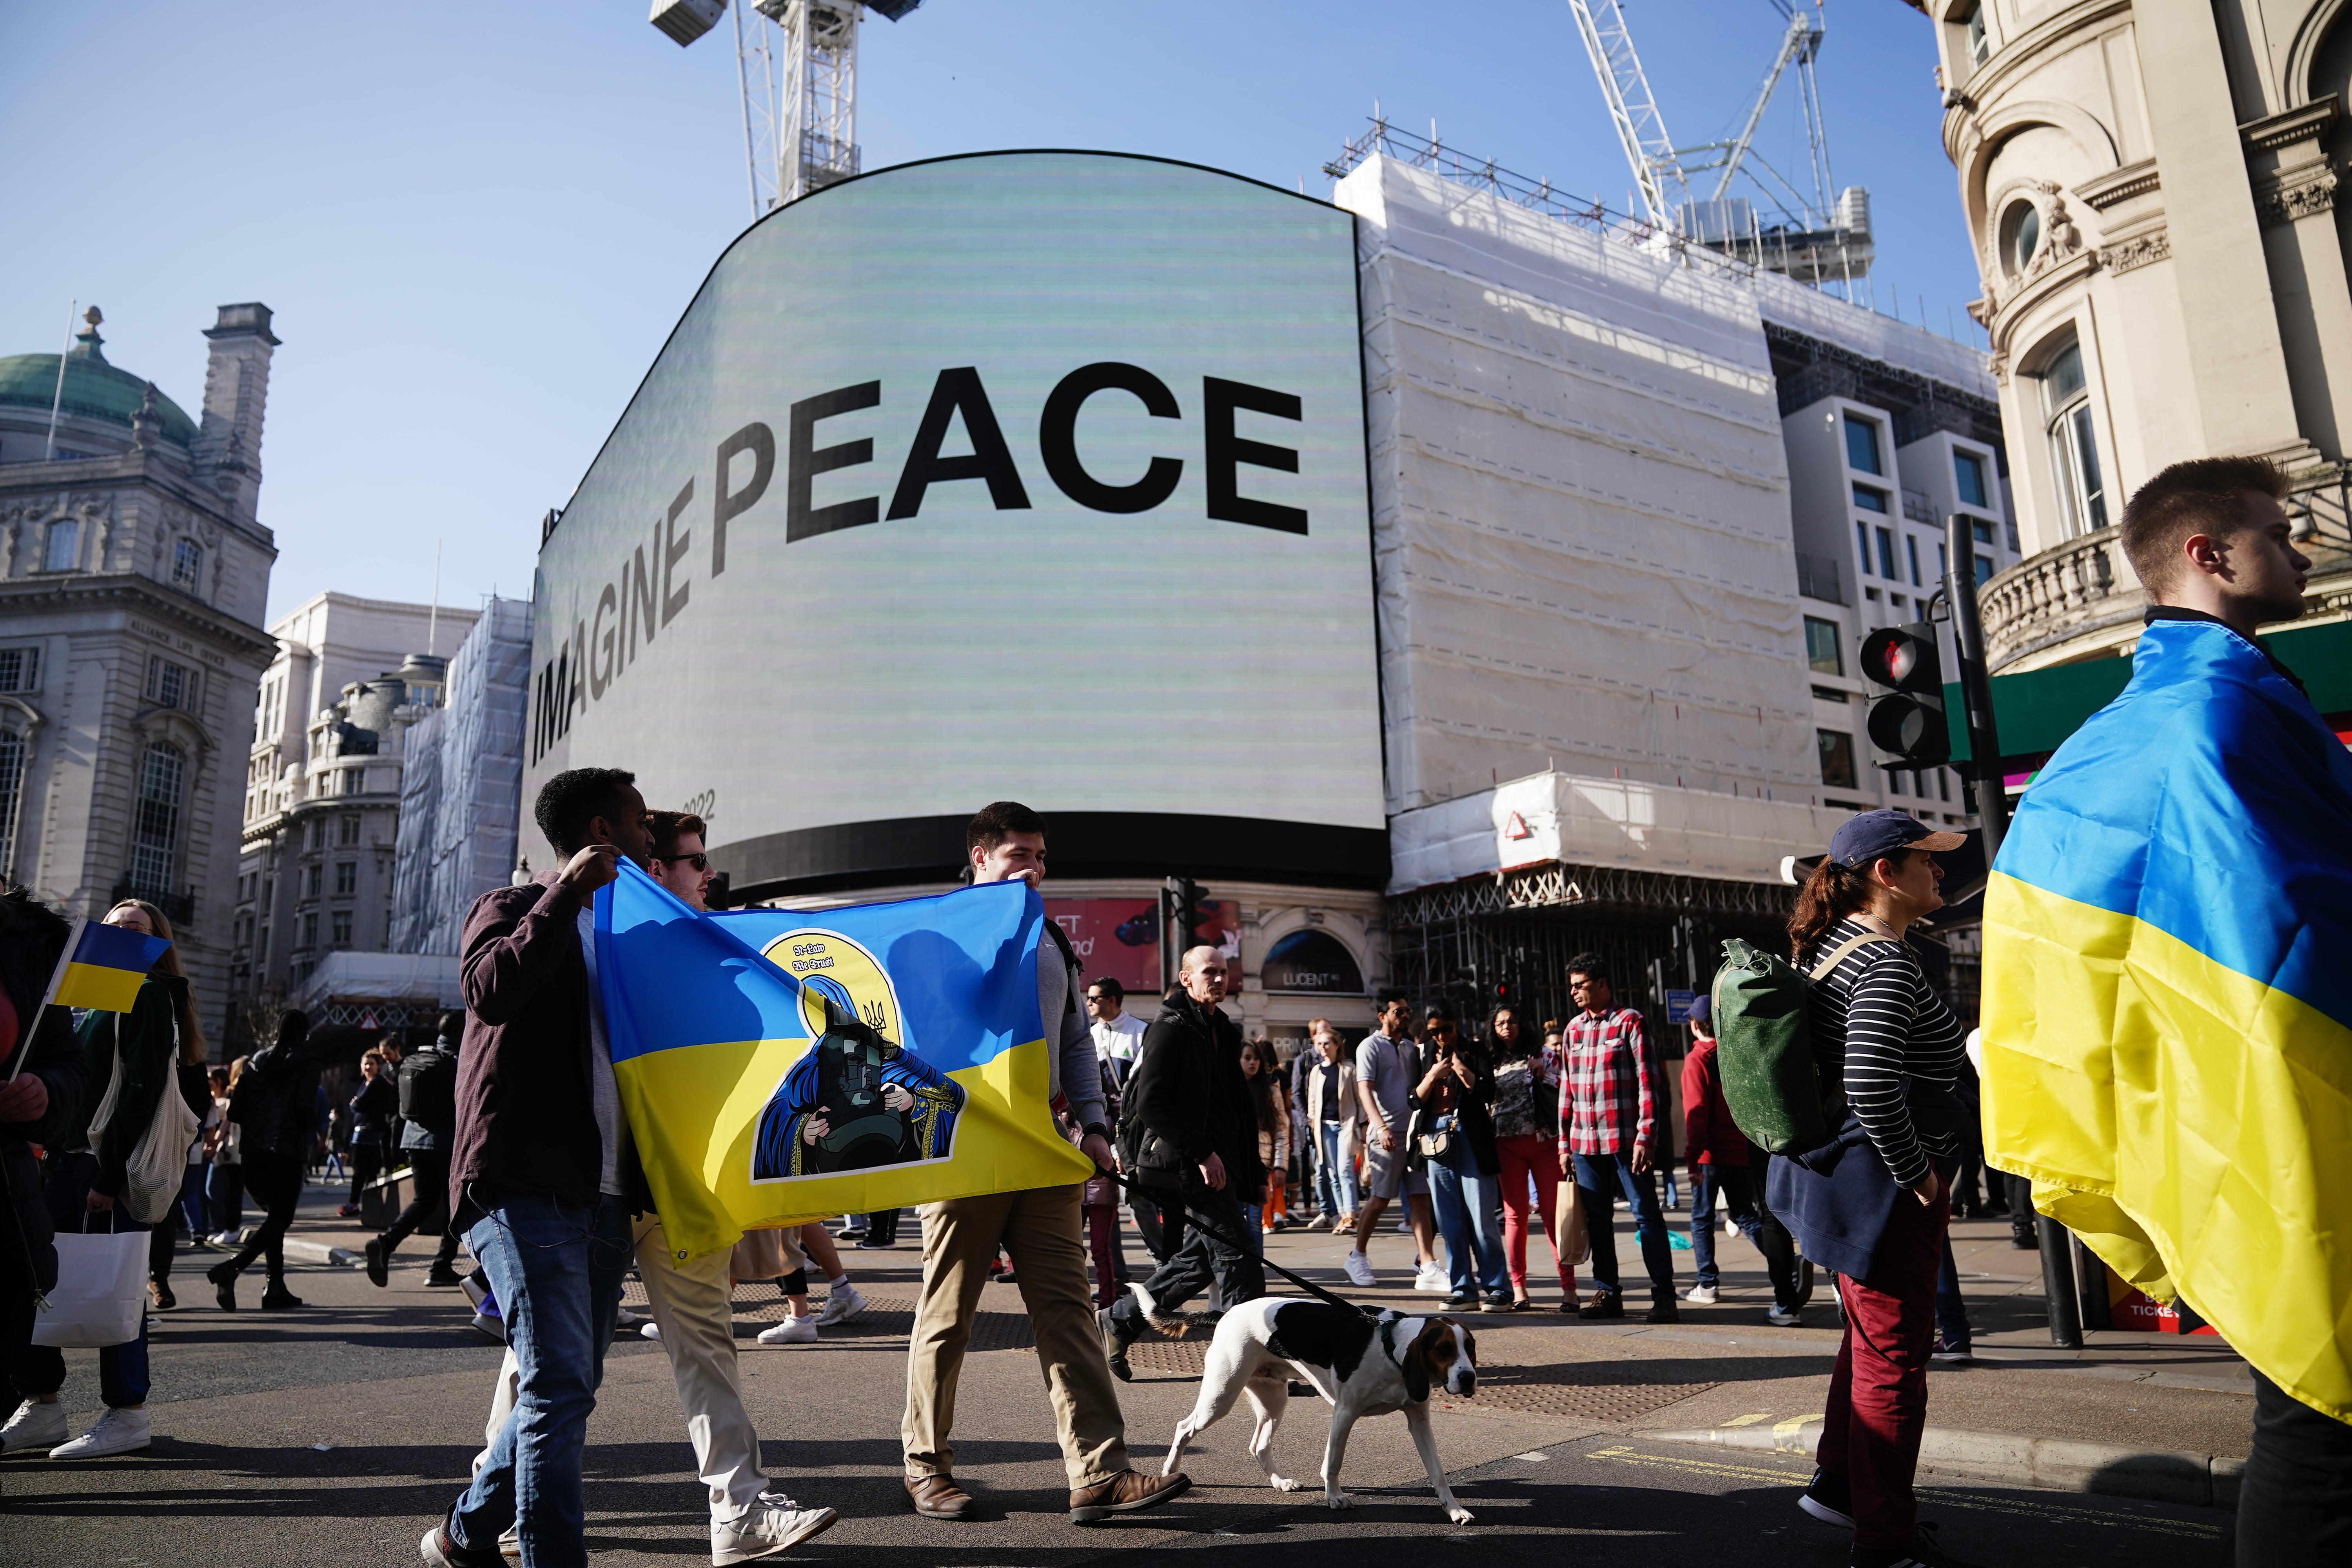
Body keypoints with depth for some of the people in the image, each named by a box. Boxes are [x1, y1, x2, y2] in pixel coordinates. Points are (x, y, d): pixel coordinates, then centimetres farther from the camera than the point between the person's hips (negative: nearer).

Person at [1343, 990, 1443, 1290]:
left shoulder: (1410, 1047, 18)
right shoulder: (1371, 1046, -2)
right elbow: (1365, 1089, -13)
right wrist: (1381, 1127, -26)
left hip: (1414, 1133, 6)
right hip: (1387, 1136, -6)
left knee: (1421, 1199, 0)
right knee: (1379, 1200, -1)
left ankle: (1428, 1268, -1)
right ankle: (1357, 1257, 16)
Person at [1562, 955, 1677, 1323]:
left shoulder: (1629, 1022, -3)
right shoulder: (1573, 1029, 14)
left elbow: (1647, 1082, -8)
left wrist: (1645, 1136, -14)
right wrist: (1565, 1141, 14)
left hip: (1625, 1139, -6)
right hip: (1585, 1141, 6)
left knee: (1646, 1215, 0)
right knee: (1596, 1220, 9)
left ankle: (1663, 1294, 7)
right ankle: (1607, 1293, 17)